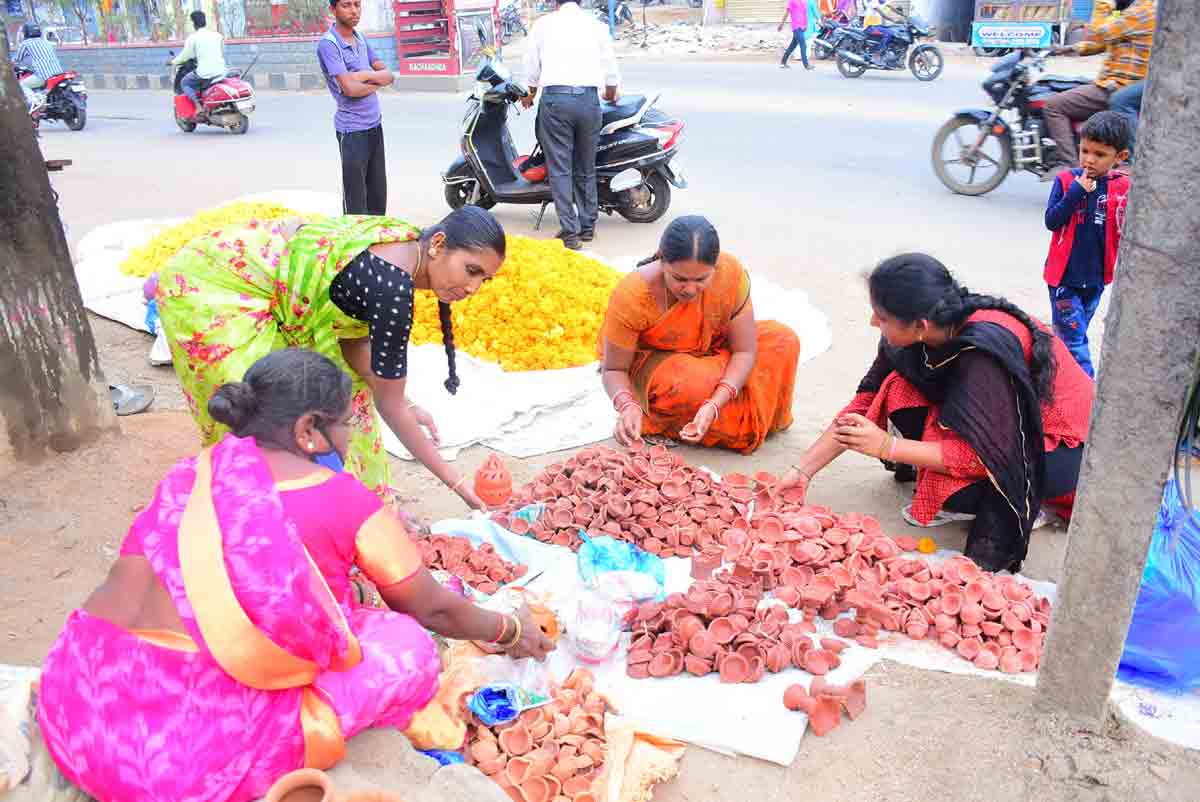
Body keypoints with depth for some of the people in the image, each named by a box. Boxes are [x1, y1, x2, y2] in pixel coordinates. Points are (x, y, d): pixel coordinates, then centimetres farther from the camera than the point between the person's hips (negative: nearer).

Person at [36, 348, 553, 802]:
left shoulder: (190, 474, 11)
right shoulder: (339, 499, -7)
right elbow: (432, 609, 7)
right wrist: (511, 630, 27)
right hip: (191, 752, -7)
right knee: (406, 644, 3)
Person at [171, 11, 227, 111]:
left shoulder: (193, 37, -4)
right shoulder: (217, 35, 8)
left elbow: (185, 55, 1)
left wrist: (174, 62, 20)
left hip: (205, 73, -5)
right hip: (221, 72, 5)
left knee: (184, 83, 18)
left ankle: (198, 106, -2)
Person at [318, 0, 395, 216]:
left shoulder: (360, 38, 11)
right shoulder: (328, 44, -13)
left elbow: (388, 75, 6)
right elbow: (350, 88, -21)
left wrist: (365, 75, -14)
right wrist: (377, 82, -4)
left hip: (375, 124, 8)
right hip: (353, 129, -7)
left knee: (378, 193, 13)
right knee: (356, 200, -2)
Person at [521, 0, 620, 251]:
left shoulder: (543, 23, 10)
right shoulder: (596, 25, 12)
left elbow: (531, 67, 14)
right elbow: (610, 69, 15)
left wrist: (530, 95, 34)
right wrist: (611, 96, 35)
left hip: (555, 98, -2)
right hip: (588, 99, 2)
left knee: (560, 168, 0)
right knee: (586, 168, 12)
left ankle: (570, 232, -6)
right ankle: (588, 227, 17)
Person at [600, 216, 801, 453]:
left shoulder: (731, 273, -26)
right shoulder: (632, 295, -32)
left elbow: (744, 351, -20)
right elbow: (614, 370, -21)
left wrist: (714, 405, -35)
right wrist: (627, 405, -43)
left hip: (709, 350, 4)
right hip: (651, 363, -4)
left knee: (784, 340, -13)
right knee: (693, 385, -38)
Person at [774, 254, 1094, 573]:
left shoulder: (983, 353, -36)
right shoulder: (917, 332, -15)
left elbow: (984, 456, -32)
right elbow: (868, 401, -9)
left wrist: (888, 446, -32)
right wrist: (803, 470, -11)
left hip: (1060, 447, -6)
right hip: (999, 427, 7)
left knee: (951, 488, -31)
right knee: (899, 393, -16)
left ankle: (1026, 504, 0)